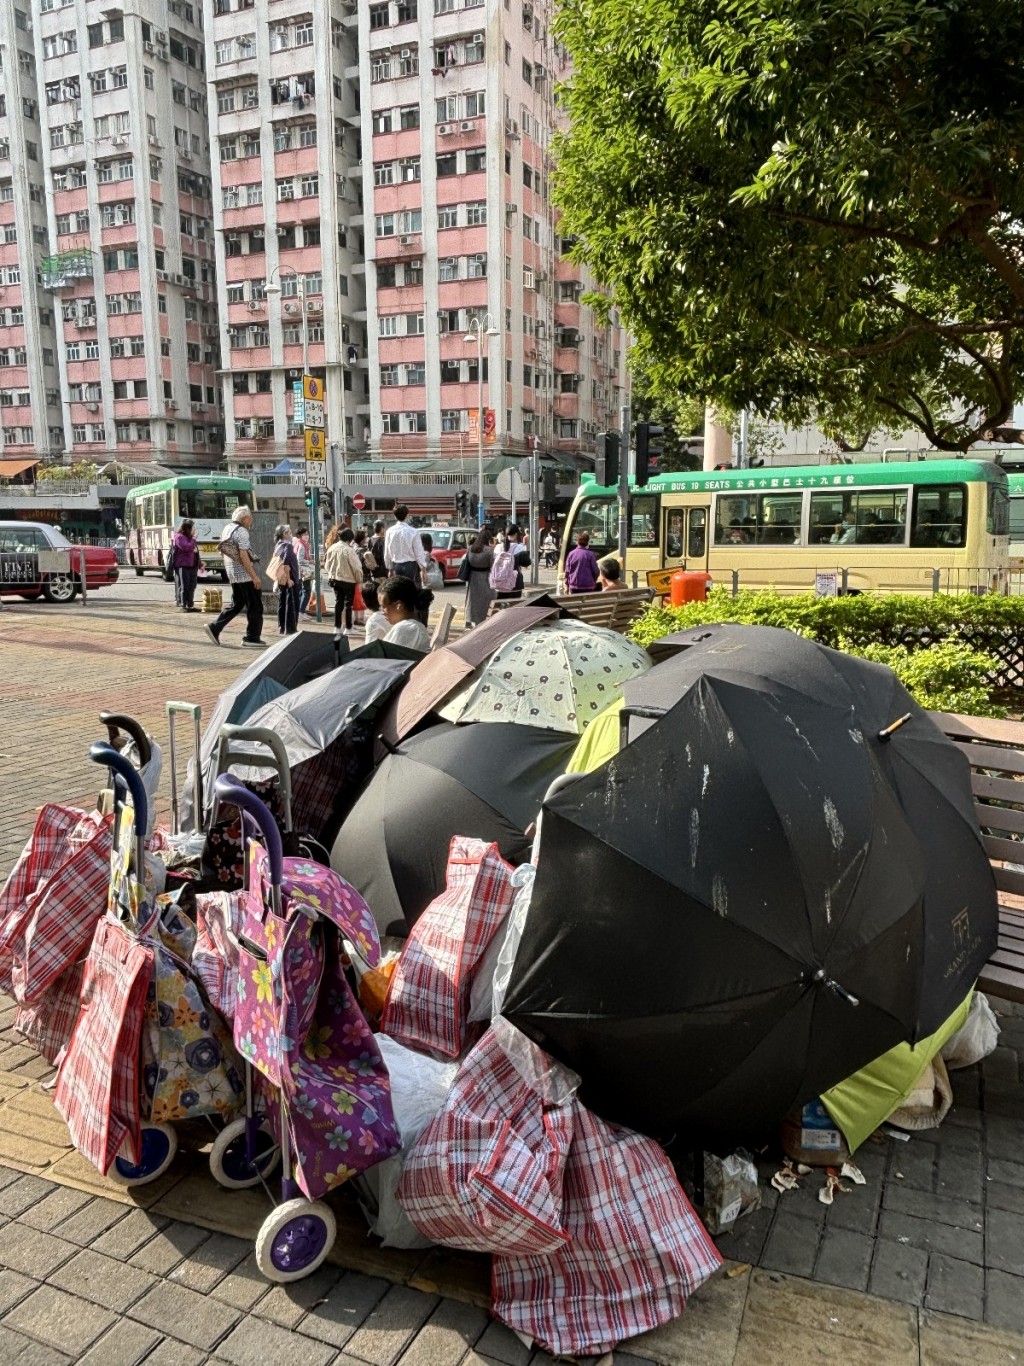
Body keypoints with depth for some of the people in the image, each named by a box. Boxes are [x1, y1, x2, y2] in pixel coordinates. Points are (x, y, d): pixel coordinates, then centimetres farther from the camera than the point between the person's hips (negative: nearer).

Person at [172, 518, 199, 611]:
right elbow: (186, 547, -23)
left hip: (192, 566, 9)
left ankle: (190, 605, 16)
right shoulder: (179, 537, -9)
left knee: (191, 586, 10)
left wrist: (199, 563, 17)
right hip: (182, 566, -9)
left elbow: (194, 550, 27)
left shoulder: (190, 537, 20)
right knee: (183, 586, -6)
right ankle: (183, 606, -2)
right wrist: (193, 540, -11)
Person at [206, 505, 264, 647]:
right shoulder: (241, 532, -15)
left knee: (236, 604, 16)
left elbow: (223, 552, 19)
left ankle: (215, 628, 8)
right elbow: (243, 556, -22)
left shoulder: (226, 529, 12)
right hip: (245, 574, -9)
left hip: (233, 574, 9)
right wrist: (254, 576, -22)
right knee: (255, 606, 1)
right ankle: (252, 637, 5)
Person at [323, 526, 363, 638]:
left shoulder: (331, 548, -2)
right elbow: (356, 567, -17)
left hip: (335, 579, 5)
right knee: (348, 604, 5)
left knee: (338, 602, 14)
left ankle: (337, 628, 16)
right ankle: (348, 628, 8)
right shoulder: (349, 550, -20)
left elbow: (327, 564, 6)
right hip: (348, 580, -5)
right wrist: (360, 580, -4)